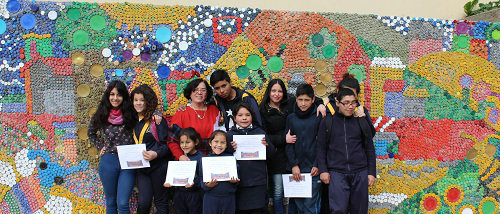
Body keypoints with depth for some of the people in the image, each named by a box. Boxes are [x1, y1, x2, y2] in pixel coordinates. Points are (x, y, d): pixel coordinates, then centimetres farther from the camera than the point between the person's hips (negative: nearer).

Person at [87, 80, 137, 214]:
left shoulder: (130, 114, -2)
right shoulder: (100, 116, 3)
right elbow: (90, 133, 21)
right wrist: (100, 147, 9)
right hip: (108, 161, 2)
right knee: (111, 203, 13)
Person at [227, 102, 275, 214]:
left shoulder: (260, 132, 8)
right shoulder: (230, 135, 4)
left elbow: (271, 154, 8)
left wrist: (267, 145, -11)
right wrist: (231, 149, -17)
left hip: (258, 181, 1)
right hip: (239, 182, -1)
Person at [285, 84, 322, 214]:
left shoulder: (318, 118, 0)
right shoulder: (291, 118, 8)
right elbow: (288, 143, 5)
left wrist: (317, 165, -8)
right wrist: (293, 165, -4)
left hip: (313, 169, -3)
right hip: (296, 169, 3)